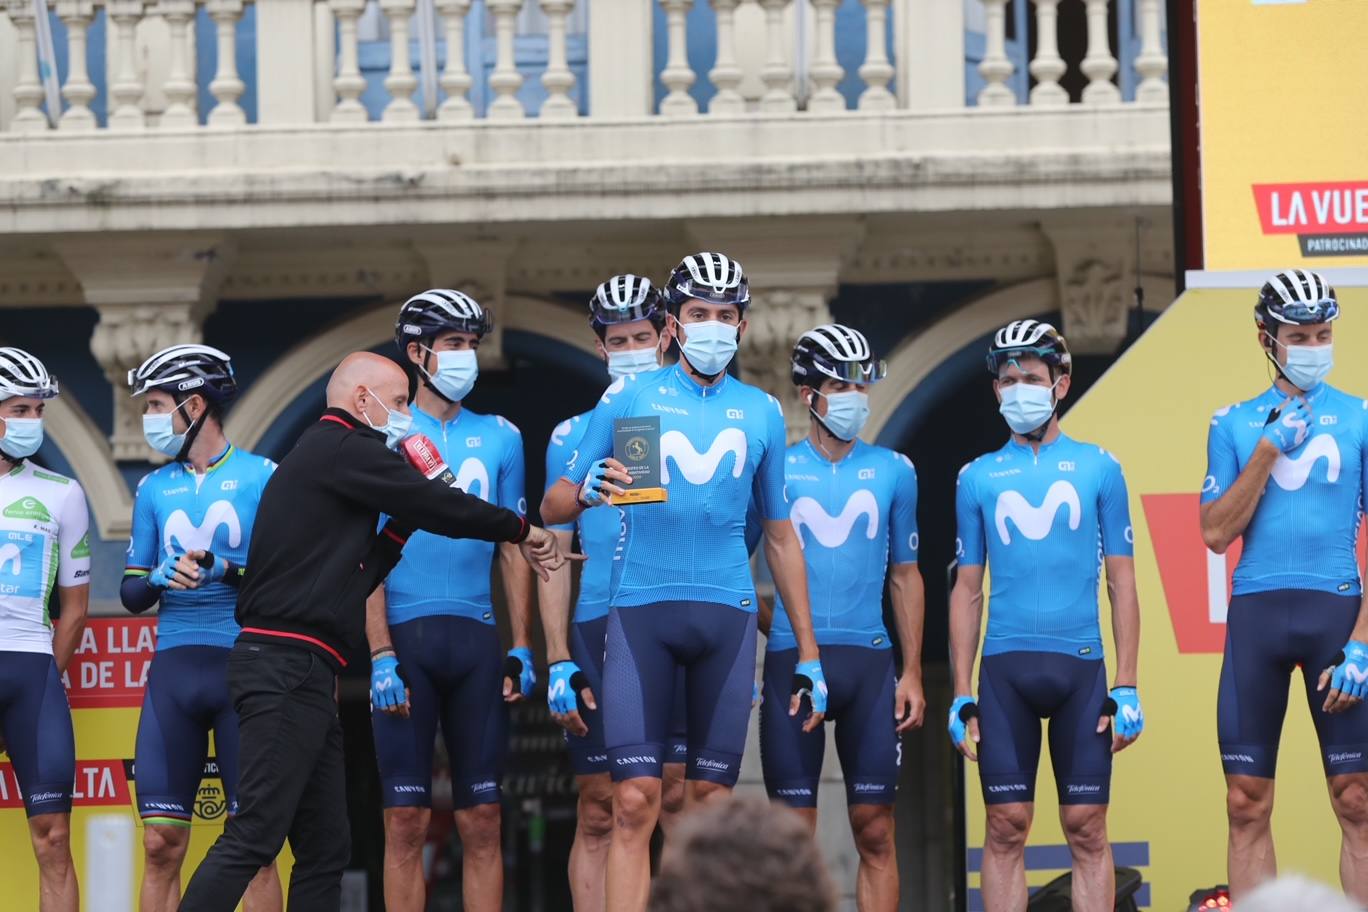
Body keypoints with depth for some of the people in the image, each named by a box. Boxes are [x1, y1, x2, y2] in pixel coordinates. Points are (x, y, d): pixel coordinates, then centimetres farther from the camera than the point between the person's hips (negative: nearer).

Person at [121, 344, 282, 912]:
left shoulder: (261, 476, 3)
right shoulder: (154, 489, 16)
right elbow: (131, 594, 16)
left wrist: (227, 570, -18)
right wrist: (160, 578, -5)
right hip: (174, 668, 4)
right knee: (161, 844, -1)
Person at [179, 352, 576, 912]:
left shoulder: (321, 455, 26)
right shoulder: (342, 449, -4)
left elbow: (357, 578, 23)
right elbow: (436, 506, -6)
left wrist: (404, 523, 15)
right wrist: (521, 530, 7)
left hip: (302, 676, 11)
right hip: (287, 666, -11)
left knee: (324, 850, 8)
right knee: (254, 837, -17)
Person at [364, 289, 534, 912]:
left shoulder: (500, 438, 12)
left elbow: (513, 550, 15)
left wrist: (521, 649, 6)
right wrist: (381, 655, -10)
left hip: (476, 638, 3)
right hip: (406, 634, -3)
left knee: (482, 821, 2)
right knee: (407, 820, -3)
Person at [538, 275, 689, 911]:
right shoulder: (574, 438, 11)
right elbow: (556, 554, 9)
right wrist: (558, 661, -2)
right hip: (598, 629, 0)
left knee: (683, 807, -6)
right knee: (598, 814, 0)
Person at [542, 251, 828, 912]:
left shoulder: (761, 413, 13)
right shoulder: (628, 397, 6)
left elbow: (780, 539, 18)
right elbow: (554, 507, 7)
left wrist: (808, 656, 16)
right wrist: (585, 491, -18)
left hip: (726, 614, 2)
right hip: (639, 611, -2)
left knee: (711, 802, 2)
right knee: (634, 802, -11)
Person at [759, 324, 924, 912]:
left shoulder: (892, 471, 9)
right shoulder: (774, 469, 3)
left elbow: (905, 576, 13)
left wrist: (912, 673, 7)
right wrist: (777, 631, -3)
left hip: (869, 663, 1)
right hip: (792, 663, -1)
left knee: (875, 836, 1)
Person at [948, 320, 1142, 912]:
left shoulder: (1097, 468, 6)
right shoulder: (978, 478, 10)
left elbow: (1121, 582, 6)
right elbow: (967, 590, 13)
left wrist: (1126, 687, -1)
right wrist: (961, 695, 5)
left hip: (1080, 664, -1)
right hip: (1004, 667, 1)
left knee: (1087, 829, -1)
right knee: (1006, 828, 0)